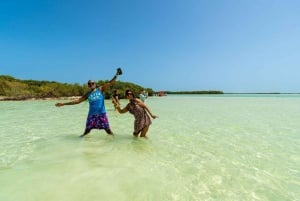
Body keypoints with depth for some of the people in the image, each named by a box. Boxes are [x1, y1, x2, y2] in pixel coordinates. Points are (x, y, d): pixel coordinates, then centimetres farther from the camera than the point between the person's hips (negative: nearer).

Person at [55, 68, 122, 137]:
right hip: (91, 115, 2)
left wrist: (116, 75, -15)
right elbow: (77, 100, 11)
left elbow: (110, 83, -4)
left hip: (102, 114, -2)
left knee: (108, 130, 3)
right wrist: (63, 104, 10)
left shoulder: (100, 89, 4)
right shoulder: (87, 94, 9)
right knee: (87, 131, 9)